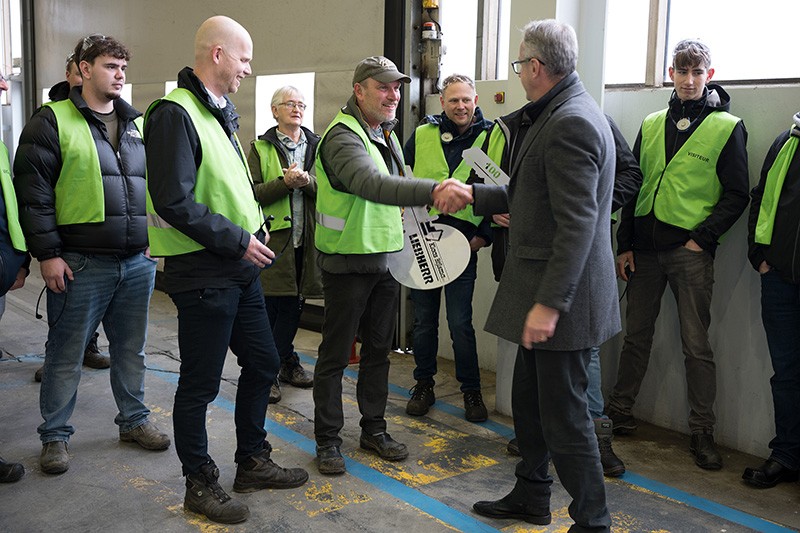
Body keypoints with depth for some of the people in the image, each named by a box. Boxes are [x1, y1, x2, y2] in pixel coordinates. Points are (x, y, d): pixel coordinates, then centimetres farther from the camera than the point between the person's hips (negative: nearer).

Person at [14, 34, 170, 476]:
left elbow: (155, 185, 21)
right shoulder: (53, 121, -4)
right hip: (80, 265, -5)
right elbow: (32, 191, -8)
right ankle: (55, 436, 21)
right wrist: (47, 253, -11)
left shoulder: (137, 125, 14)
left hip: (138, 262, 5)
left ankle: (134, 421, 30)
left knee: (131, 349, 15)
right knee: (65, 355, 6)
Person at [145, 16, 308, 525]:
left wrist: (255, 226, 10)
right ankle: (200, 484, 21)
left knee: (263, 363, 17)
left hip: (242, 267, 10)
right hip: (203, 273, -10)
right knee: (201, 384, 4)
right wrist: (238, 240, -18)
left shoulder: (222, 113, 14)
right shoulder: (176, 113, -16)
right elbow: (174, 202, -23)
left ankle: (253, 462, 34)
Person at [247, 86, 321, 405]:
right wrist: (285, 181, -17)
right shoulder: (260, 148, 4)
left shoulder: (317, 146, 12)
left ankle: (284, 362, 28)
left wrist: (307, 181, -16)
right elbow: (253, 193, -6)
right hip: (273, 238, -3)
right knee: (270, 305, -1)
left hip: (305, 240, 3)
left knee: (294, 306, 13)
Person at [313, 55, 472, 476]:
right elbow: (373, 184, -39)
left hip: (386, 260, 8)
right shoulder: (342, 136, -19)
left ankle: (374, 429, 29)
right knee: (335, 355, 3)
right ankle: (327, 440, 16)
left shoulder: (387, 134, 11)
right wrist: (433, 191, -53)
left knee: (378, 350, 16)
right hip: (347, 262, -8)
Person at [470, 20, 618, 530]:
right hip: (543, 288, 11)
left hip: (563, 296, -11)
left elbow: (577, 223, -24)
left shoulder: (571, 123, -19)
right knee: (530, 401, 20)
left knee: (564, 414, 0)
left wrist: (550, 303, -25)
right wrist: (474, 195, 29)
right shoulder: (560, 115, 14)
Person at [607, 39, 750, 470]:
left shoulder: (726, 127, 0)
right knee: (636, 334, 12)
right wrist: (624, 244, 6)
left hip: (691, 251, -4)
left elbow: (736, 195, -1)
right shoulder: (652, 125, 11)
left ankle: (702, 431, 11)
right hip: (645, 248, 4)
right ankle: (619, 411, 24)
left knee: (696, 345, 0)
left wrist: (703, 238, -10)